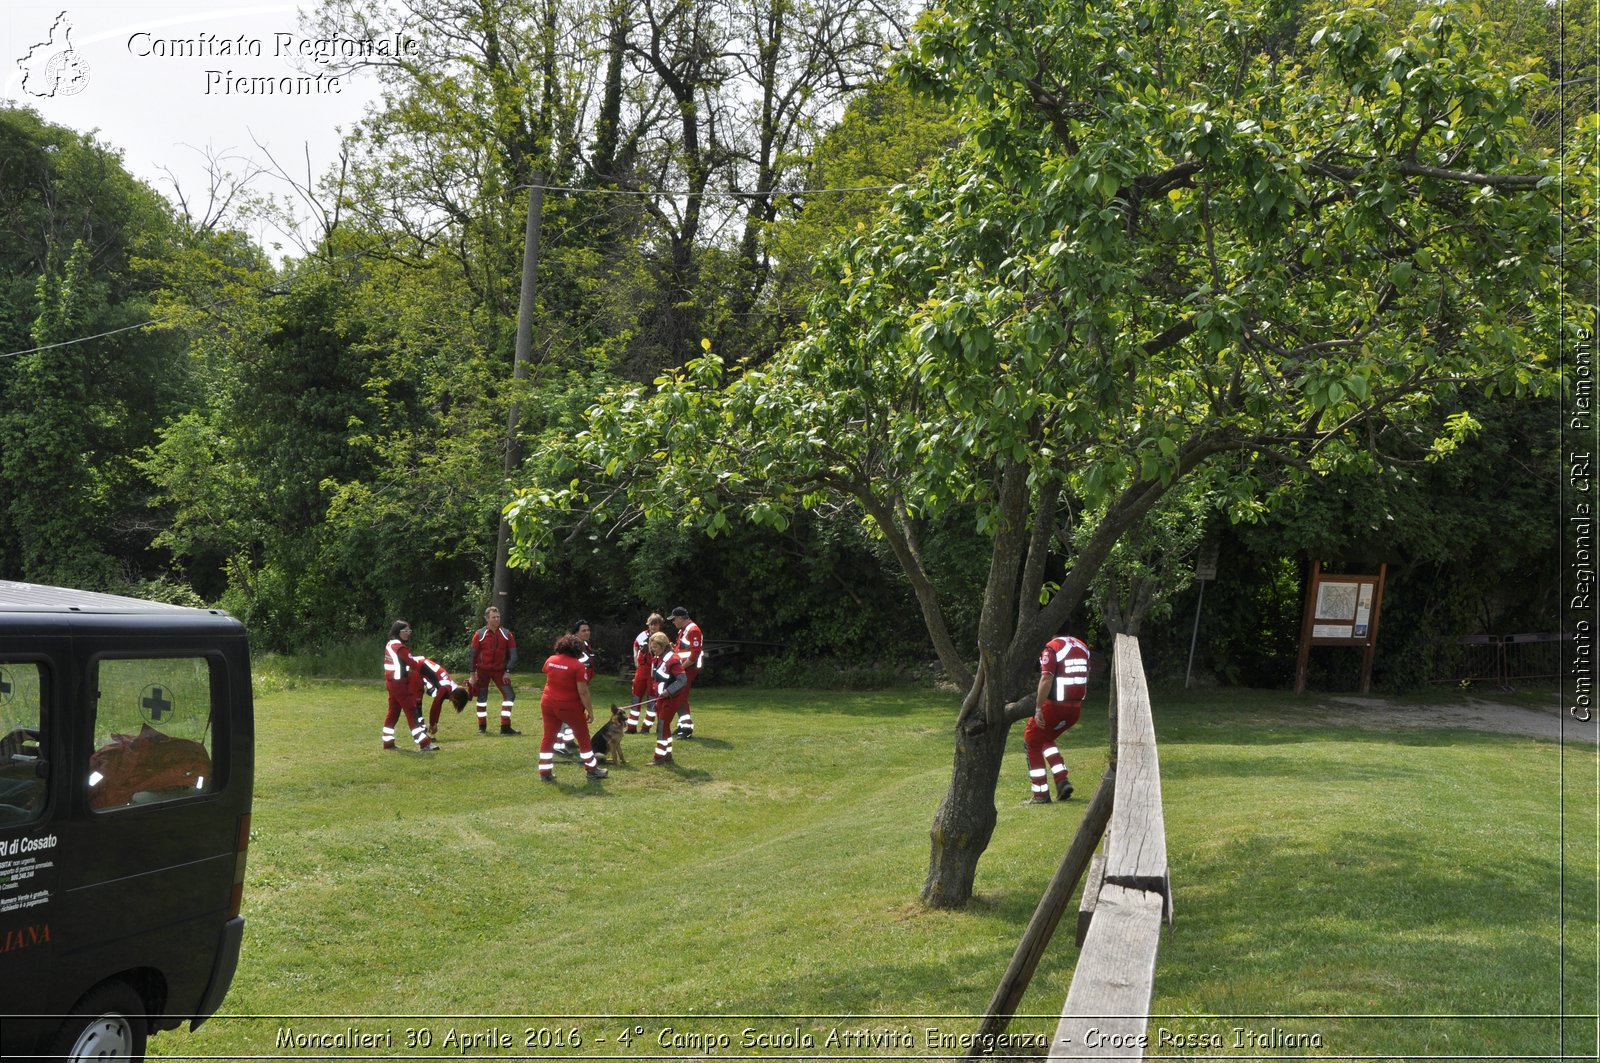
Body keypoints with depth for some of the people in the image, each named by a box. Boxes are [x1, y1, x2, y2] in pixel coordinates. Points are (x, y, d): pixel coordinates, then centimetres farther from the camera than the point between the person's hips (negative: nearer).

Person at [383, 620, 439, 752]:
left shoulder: (389, 644, 11)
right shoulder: (400, 647, -16)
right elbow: (413, 664, -17)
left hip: (391, 682, 9)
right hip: (399, 683, -9)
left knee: (393, 712, 16)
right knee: (412, 712, -10)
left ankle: (388, 742, 22)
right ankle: (424, 744, -13)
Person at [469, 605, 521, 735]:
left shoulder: (506, 634, -2)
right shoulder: (479, 635, -8)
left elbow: (512, 654, 2)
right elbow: (471, 654, -4)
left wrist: (507, 671, -4)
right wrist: (472, 674, -5)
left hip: (499, 670, 2)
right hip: (482, 670, -2)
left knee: (509, 694, -8)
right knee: (482, 697, 5)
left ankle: (505, 727, -3)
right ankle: (482, 727, 19)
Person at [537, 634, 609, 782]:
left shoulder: (550, 660, 1)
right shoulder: (578, 666, -16)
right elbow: (583, 691, -17)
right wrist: (590, 710, -9)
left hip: (548, 704, 4)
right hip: (570, 707, -4)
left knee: (549, 737, 11)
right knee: (583, 737, 11)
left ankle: (545, 771, 11)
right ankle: (592, 769, 20)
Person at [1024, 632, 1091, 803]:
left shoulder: (1052, 648, -14)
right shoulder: (1082, 647, 9)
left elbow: (1046, 680, -21)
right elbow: (1085, 678, 16)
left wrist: (1038, 708, -19)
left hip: (1054, 706, -7)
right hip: (1075, 708, 7)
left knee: (1032, 743, 11)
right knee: (1046, 739, 28)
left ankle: (1041, 794, 10)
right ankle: (1062, 780, 13)